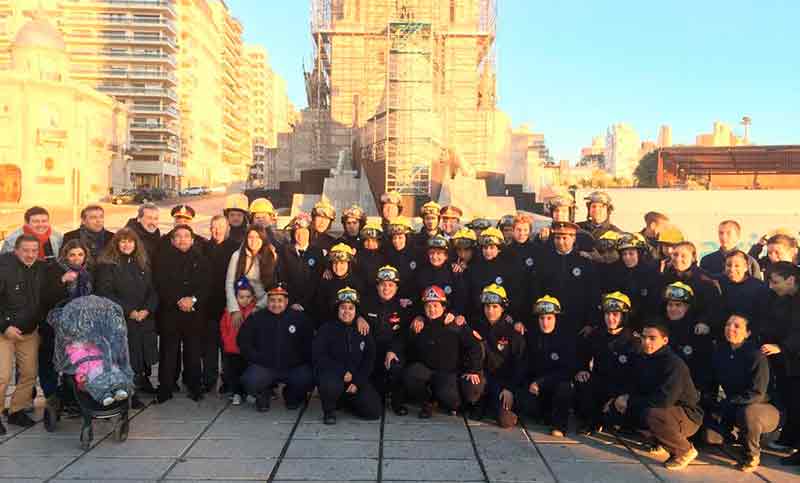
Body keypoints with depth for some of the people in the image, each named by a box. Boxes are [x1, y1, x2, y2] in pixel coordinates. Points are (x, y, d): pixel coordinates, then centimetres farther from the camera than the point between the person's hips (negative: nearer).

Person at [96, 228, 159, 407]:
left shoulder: (143, 264, 14)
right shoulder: (108, 265, -2)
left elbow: (152, 290, 12)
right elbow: (105, 292, -10)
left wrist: (148, 309, -7)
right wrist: (129, 311, -14)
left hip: (146, 318, 5)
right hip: (121, 321, -5)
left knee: (145, 354, 7)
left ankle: (144, 381, 24)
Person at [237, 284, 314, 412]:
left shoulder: (300, 317, 3)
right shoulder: (256, 318, 5)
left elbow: (310, 344, 7)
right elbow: (243, 342, 7)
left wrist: (300, 360, -4)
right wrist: (257, 359, -2)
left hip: (293, 368, 0)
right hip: (264, 367, 0)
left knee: (307, 380, -26)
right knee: (250, 381, -29)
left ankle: (292, 395, 12)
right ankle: (263, 395, 11)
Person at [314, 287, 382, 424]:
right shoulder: (327, 328, 0)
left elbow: (369, 359, 5)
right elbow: (319, 356, -9)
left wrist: (358, 382, -8)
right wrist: (342, 372, -18)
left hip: (357, 378, 3)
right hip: (332, 373, -3)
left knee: (373, 411, -13)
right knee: (333, 386, -39)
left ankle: (347, 400, 18)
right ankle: (329, 410, -5)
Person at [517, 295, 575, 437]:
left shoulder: (567, 336, -11)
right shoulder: (532, 335, -1)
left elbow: (569, 371, -15)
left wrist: (540, 382, -20)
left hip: (558, 383, -2)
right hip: (535, 383, 2)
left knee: (564, 386, -35)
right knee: (524, 404, -25)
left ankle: (559, 426, -14)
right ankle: (549, 416, 3)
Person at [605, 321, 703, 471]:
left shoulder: (674, 364, -24)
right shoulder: (642, 360, 1)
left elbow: (665, 400, -34)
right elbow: (635, 389, 6)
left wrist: (630, 402, -25)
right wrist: (621, 399, -16)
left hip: (687, 417, -8)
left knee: (652, 413, -38)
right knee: (613, 408, -1)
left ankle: (685, 451, -12)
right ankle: (658, 438, 6)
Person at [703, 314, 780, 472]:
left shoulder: (756, 355, -21)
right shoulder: (720, 351, -2)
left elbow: (757, 394, -24)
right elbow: (714, 383, 10)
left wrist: (725, 404, -25)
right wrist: (713, 402, -7)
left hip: (763, 409, -6)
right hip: (732, 411, 6)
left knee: (747, 412, -39)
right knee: (711, 438, -11)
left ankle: (752, 455, -12)